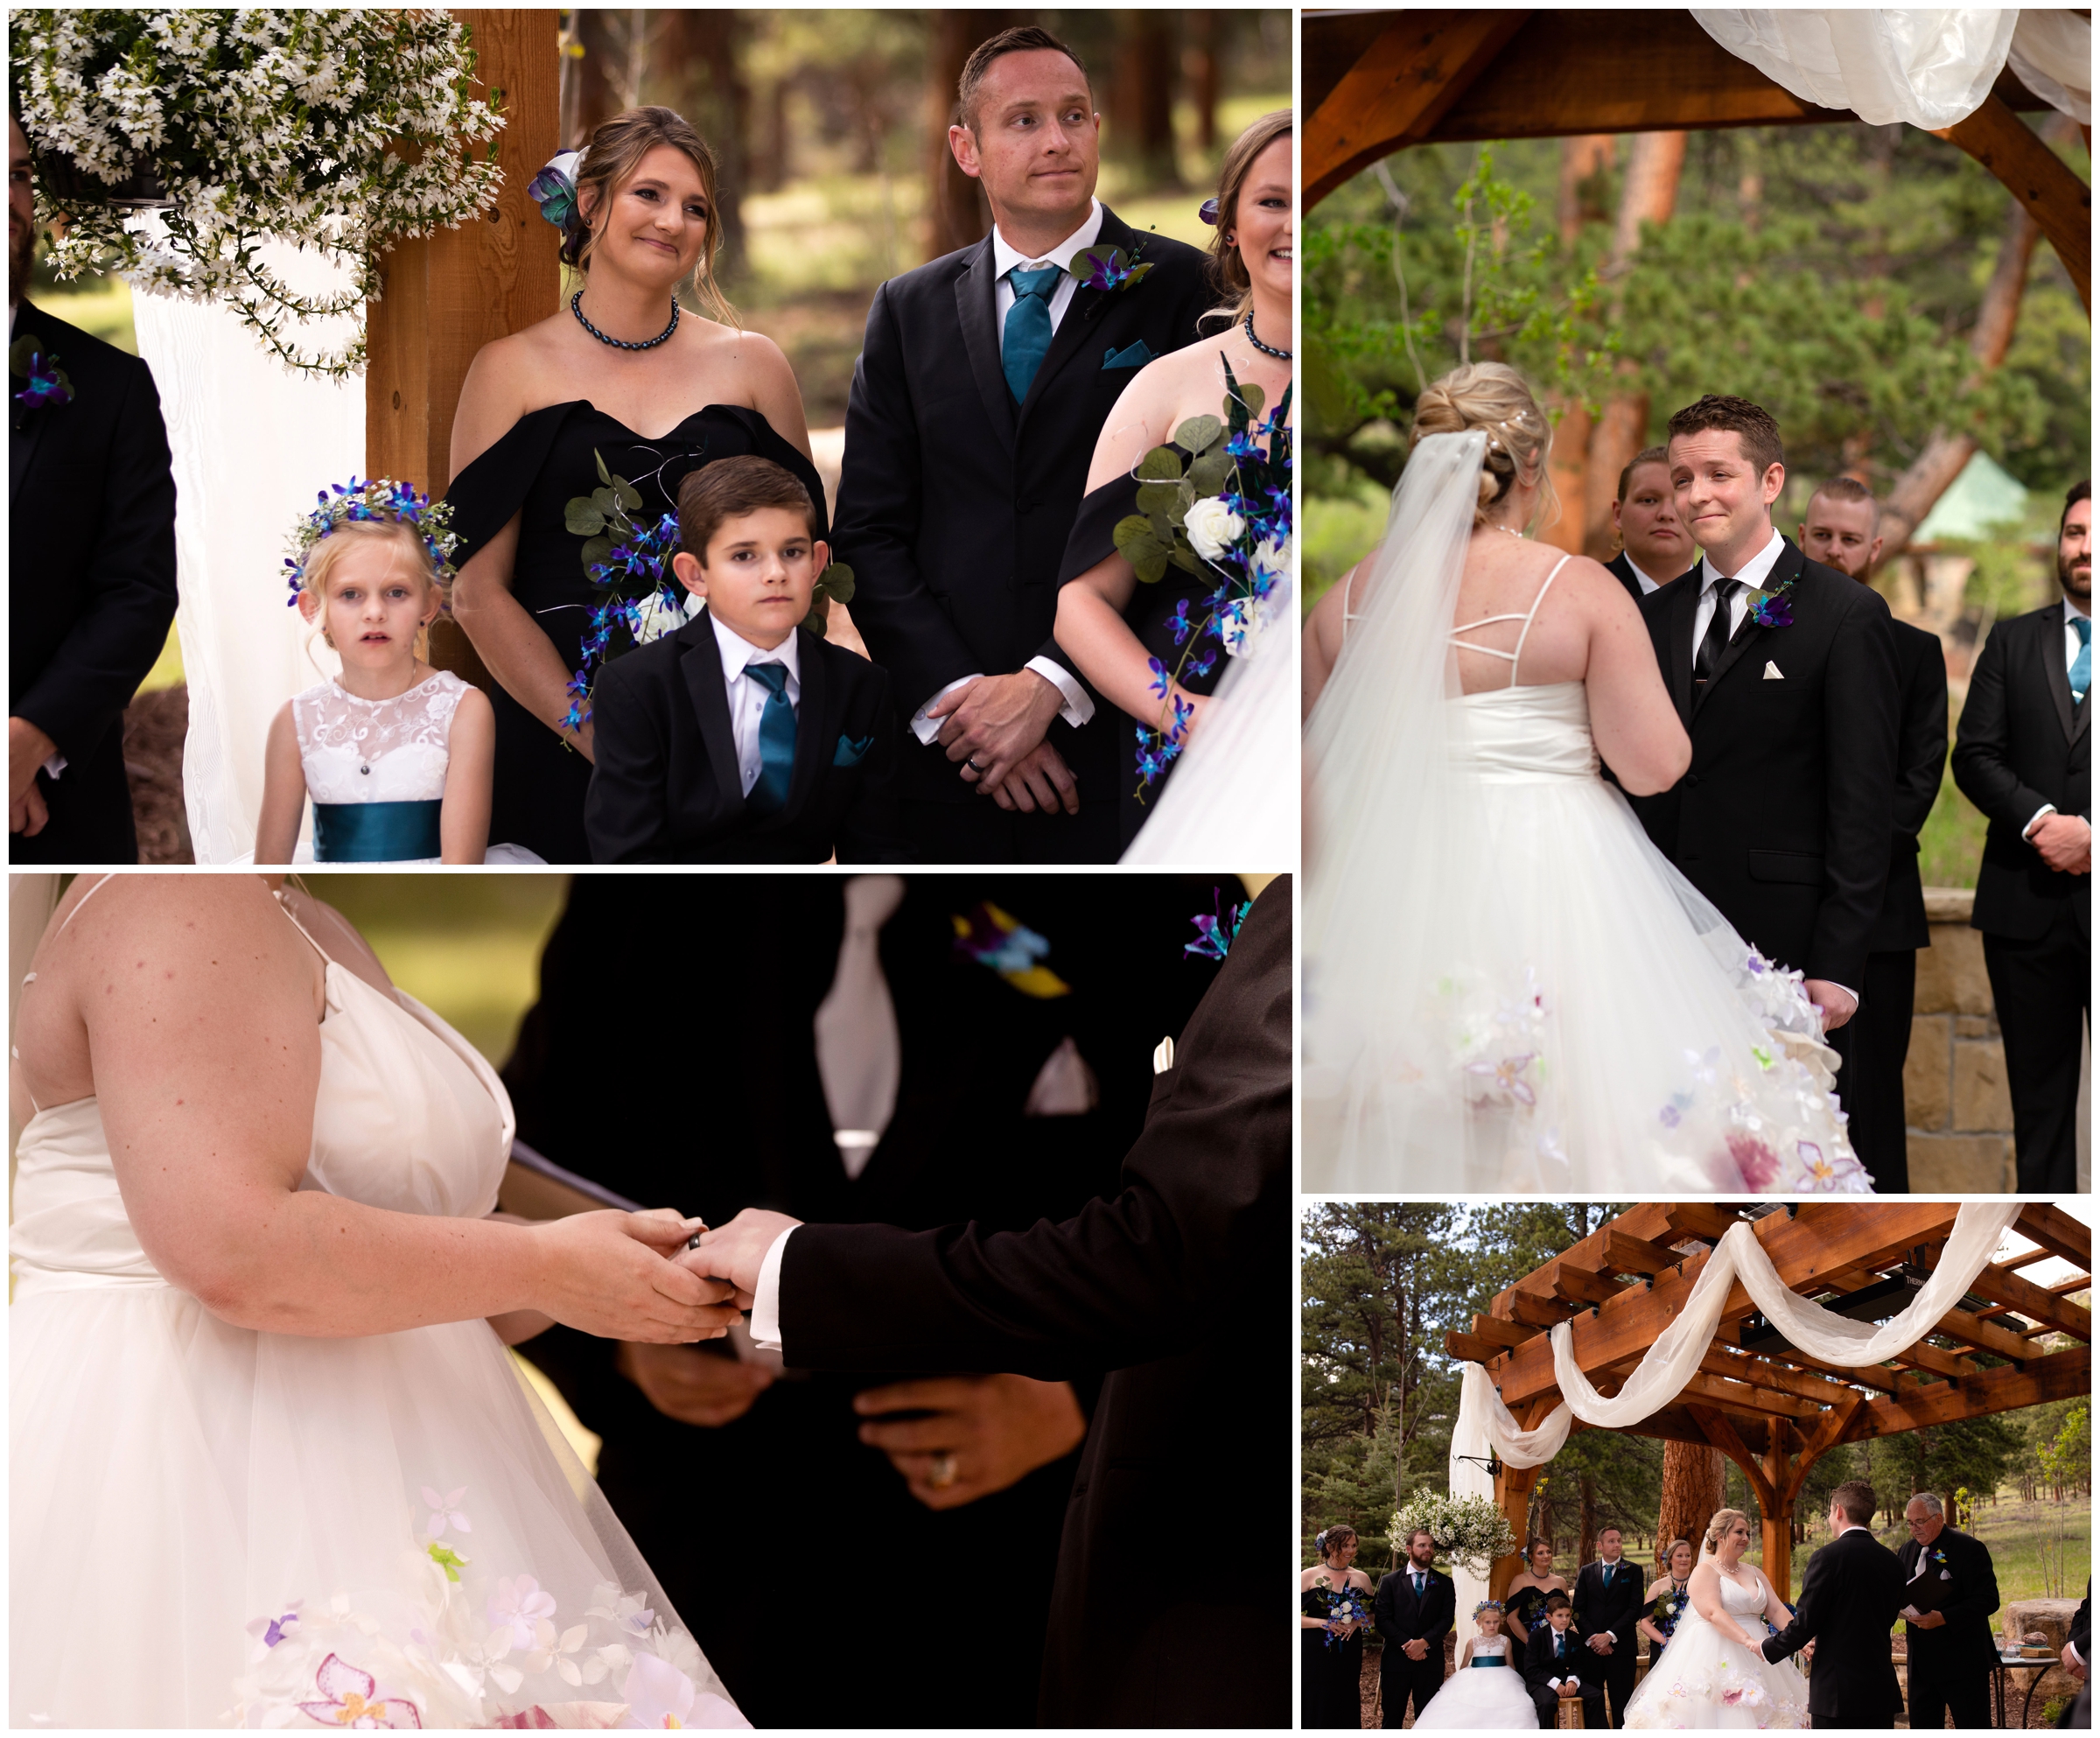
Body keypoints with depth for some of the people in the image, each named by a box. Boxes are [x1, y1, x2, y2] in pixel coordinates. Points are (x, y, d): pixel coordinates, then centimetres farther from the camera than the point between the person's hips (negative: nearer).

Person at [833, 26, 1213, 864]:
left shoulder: (1187, 290, 0)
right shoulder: (909, 310, 11)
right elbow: (869, 532, 6)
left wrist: (1050, 685, -14)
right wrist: (959, 699, -8)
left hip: (1128, 755, -2)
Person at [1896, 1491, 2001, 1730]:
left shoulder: (1969, 1549, -10)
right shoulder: (1907, 1550, 12)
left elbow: (1988, 1600, -16)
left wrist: (1943, 1618, -25)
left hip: (1963, 1660, -7)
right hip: (1922, 1662, 7)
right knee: (1923, 1727, 8)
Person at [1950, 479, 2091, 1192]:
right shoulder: (2013, 641, 12)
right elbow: (1976, 756, 4)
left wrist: (2089, 835, -15)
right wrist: (2041, 822, -11)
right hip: (2028, 899, 3)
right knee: (2039, 1088, 8)